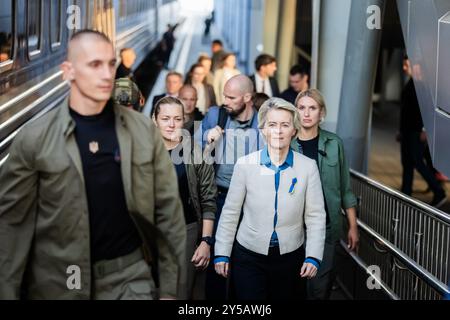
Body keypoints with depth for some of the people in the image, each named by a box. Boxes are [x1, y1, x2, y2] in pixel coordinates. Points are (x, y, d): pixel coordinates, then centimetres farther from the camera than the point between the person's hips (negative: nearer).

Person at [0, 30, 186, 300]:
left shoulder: (144, 129, -2)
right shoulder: (34, 138, -7)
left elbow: (168, 209, 1)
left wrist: (169, 287, 0)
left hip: (130, 277, 1)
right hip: (58, 284, 0)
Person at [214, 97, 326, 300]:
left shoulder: (308, 167, -4)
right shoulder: (245, 164, -7)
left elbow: (315, 216, -3)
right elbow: (230, 212, -1)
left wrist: (313, 256, -10)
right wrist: (222, 253, -2)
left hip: (290, 256, 1)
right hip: (248, 255, -1)